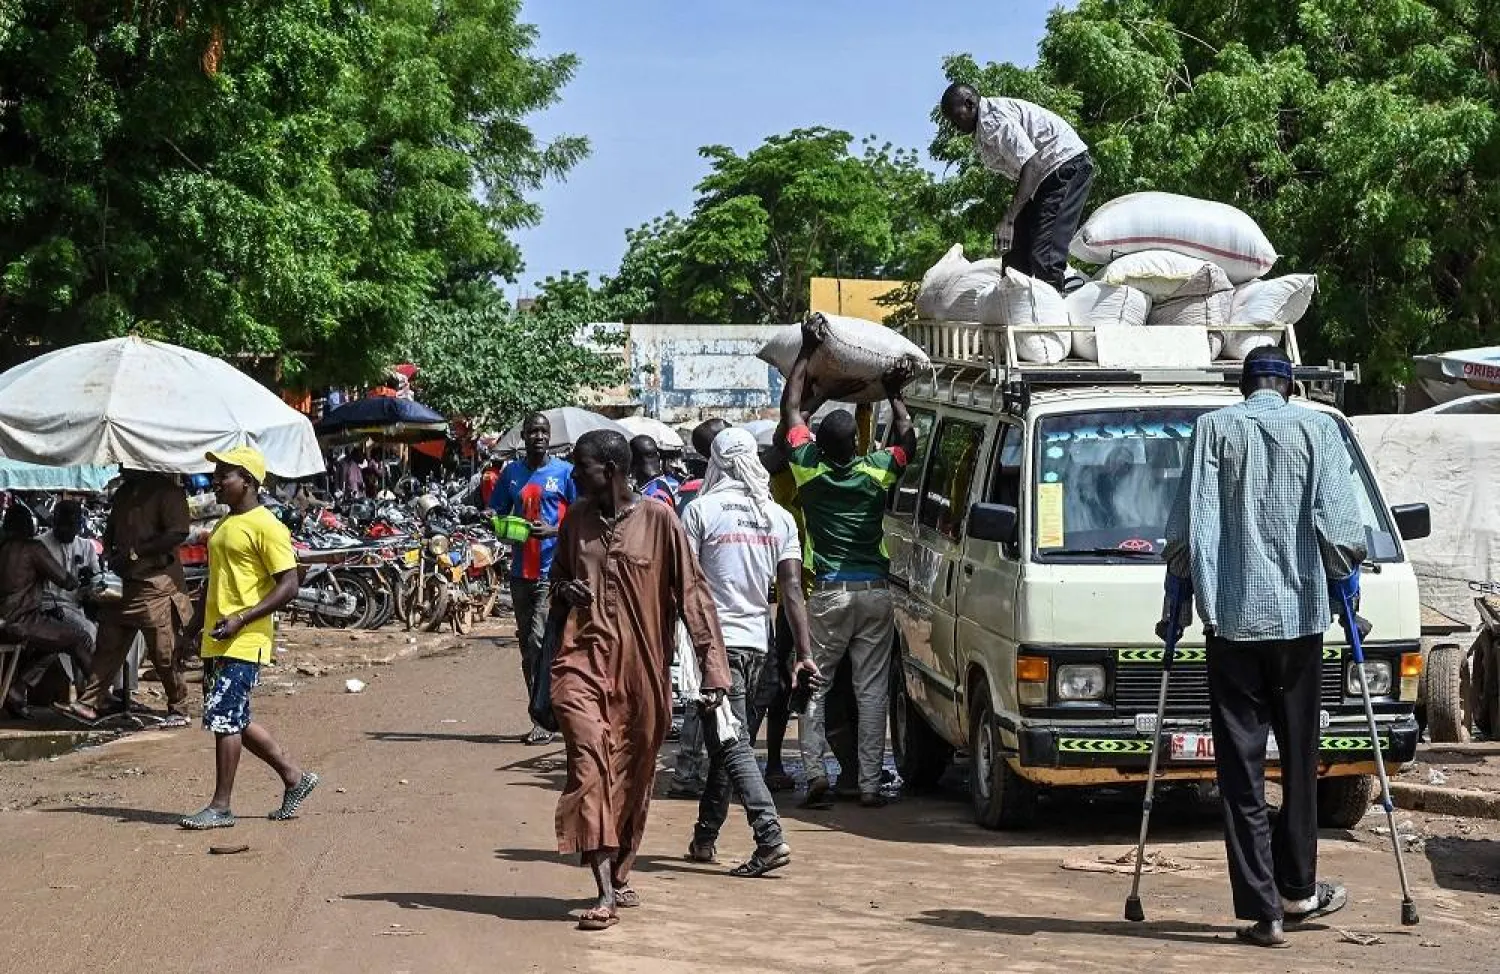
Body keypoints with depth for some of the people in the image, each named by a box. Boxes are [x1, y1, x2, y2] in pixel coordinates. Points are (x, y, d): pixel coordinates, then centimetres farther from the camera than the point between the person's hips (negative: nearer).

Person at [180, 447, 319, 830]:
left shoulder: (265, 526, -12)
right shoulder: (225, 525, 17)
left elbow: (288, 585, -17)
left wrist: (240, 619, -22)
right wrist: (206, 624, 19)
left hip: (244, 641, -10)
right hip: (216, 640, 10)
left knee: (225, 718, -8)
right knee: (235, 720, 13)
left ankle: (220, 806, -1)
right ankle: (294, 777, 24)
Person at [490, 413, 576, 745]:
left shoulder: (565, 472, -1)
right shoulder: (511, 472, 11)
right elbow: (496, 514, 18)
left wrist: (552, 531, -17)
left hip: (553, 570, -5)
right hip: (521, 569, 5)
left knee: (538, 641, -15)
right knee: (528, 644, 9)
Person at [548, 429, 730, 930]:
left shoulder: (658, 520, -5)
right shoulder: (576, 519, 7)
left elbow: (692, 592, -5)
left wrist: (712, 666, -12)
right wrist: (563, 590, -1)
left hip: (641, 667, -1)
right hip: (583, 662, 1)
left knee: (633, 776, 9)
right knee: (590, 764, -13)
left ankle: (619, 875, 29)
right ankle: (605, 892, -18)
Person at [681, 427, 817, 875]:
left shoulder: (700, 510, -6)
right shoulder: (780, 518, 6)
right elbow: (792, 589, 1)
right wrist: (804, 653, 0)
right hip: (755, 643, 5)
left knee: (731, 744, -7)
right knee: (726, 740, 18)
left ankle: (770, 838, -20)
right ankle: (705, 837, 26)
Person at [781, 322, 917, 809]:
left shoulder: (808, 468, -5)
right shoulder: (876, 471, -5)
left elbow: (790, 409, 8)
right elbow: (907, 438, 15)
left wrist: (806, 353, 16)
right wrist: (895, 395, 25)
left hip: (827, 594, 0)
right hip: (873, 593, 0)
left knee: (814, 687, 6)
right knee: (872, 691, 3)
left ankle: (814, 771, -8)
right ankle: (870, 783, 0)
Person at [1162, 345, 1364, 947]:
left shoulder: (1214, 428, 3)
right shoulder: (1318, 429, 4)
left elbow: (1188, 525, -2)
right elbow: (1338, 522, -3)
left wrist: (1176, 597, 7)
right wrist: (1347, 581, 12)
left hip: (1232, 616, -1)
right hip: (1300, 612, 1)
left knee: (1241, 764, 1)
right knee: (1299, 756, 16)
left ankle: (1261, 909, -3)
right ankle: (1298, 889, 23)